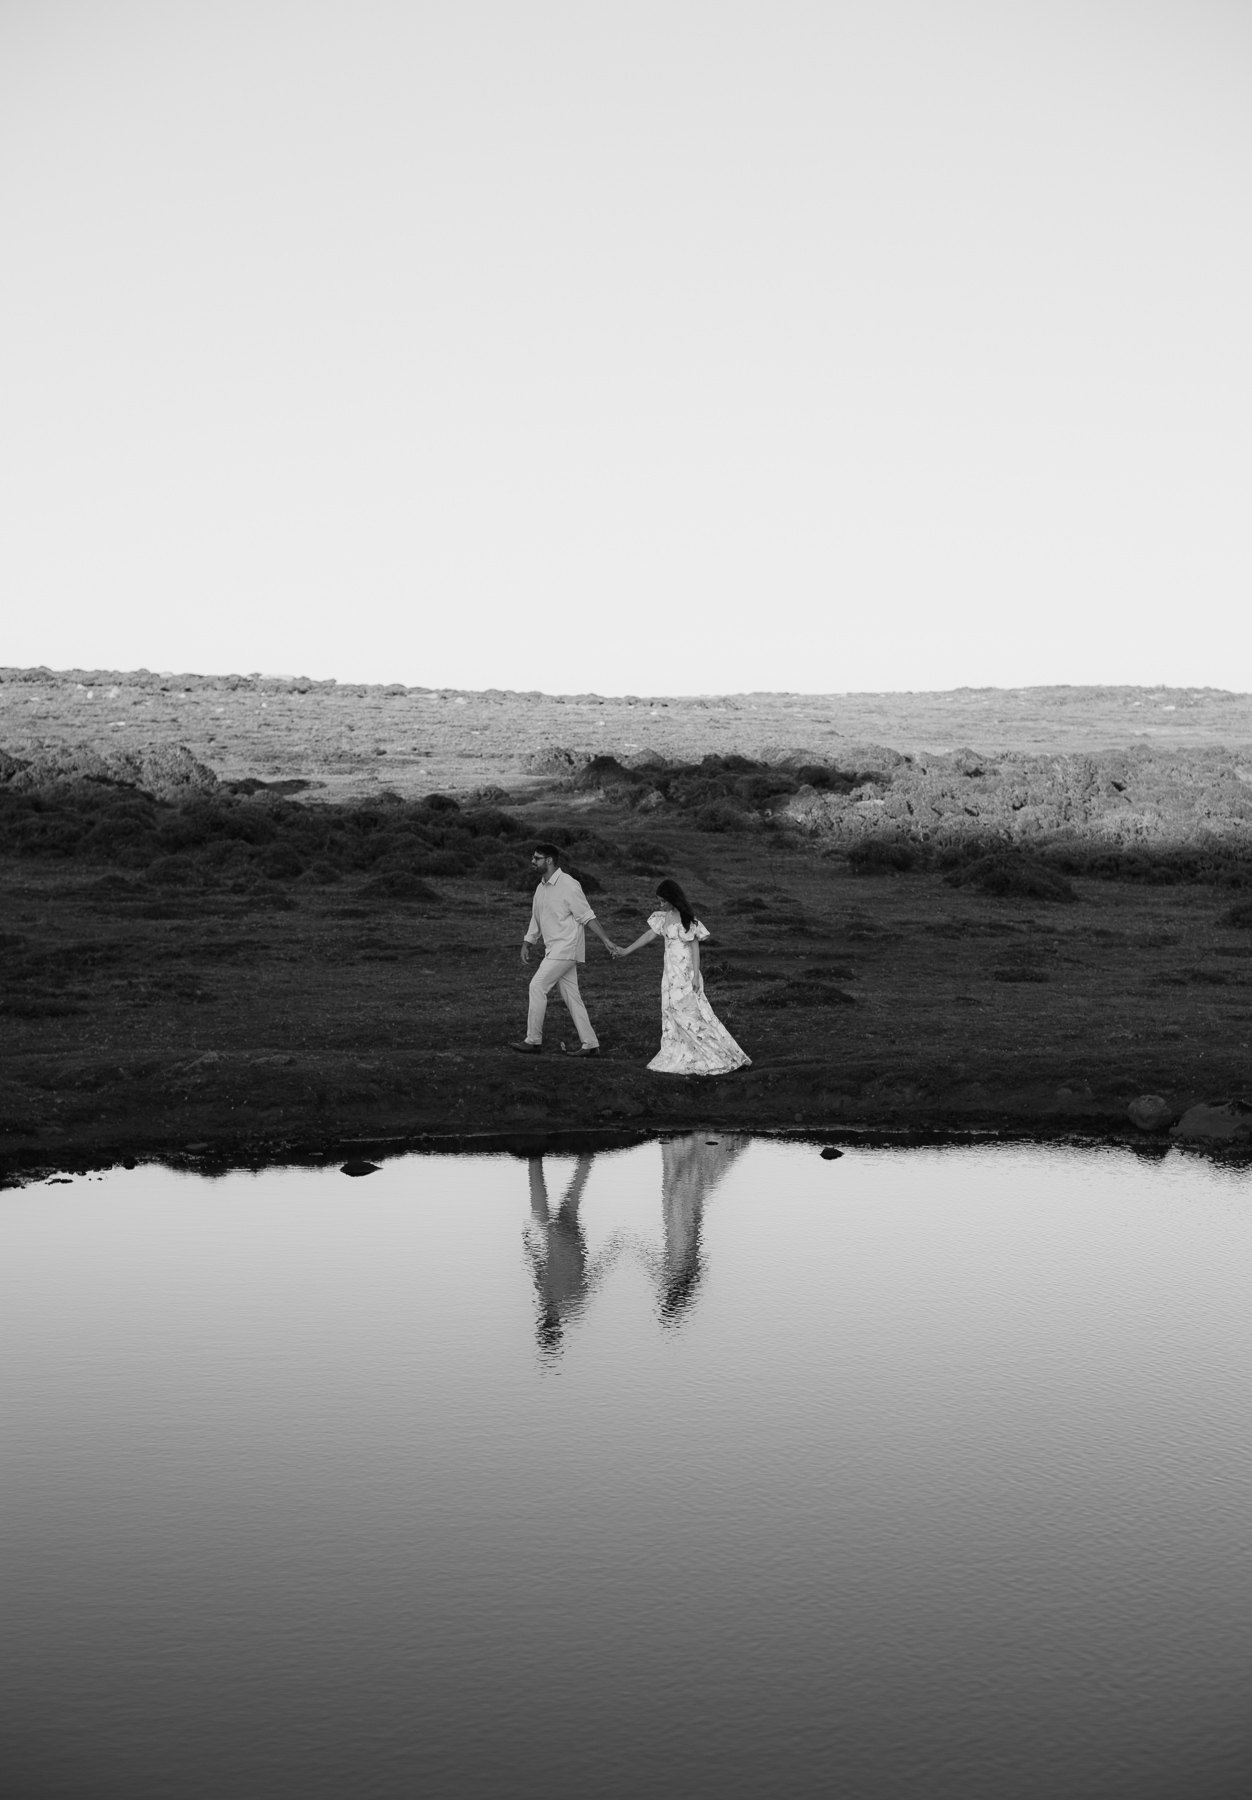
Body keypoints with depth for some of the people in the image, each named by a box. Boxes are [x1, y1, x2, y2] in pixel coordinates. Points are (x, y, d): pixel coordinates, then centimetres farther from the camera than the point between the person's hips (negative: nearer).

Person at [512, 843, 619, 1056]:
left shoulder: (567, 885, -13)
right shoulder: (541, 888, 13)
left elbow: (587, 915, -13)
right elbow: (535, 919, 21)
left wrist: (605, 940, -16)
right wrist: (526, 944, 16)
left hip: (565, 948, -9)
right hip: (554, 949, 9)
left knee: (538, 986, -11)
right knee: (571, 995, 8)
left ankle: (533, 1041, -5)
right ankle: (590, 1044, 11)